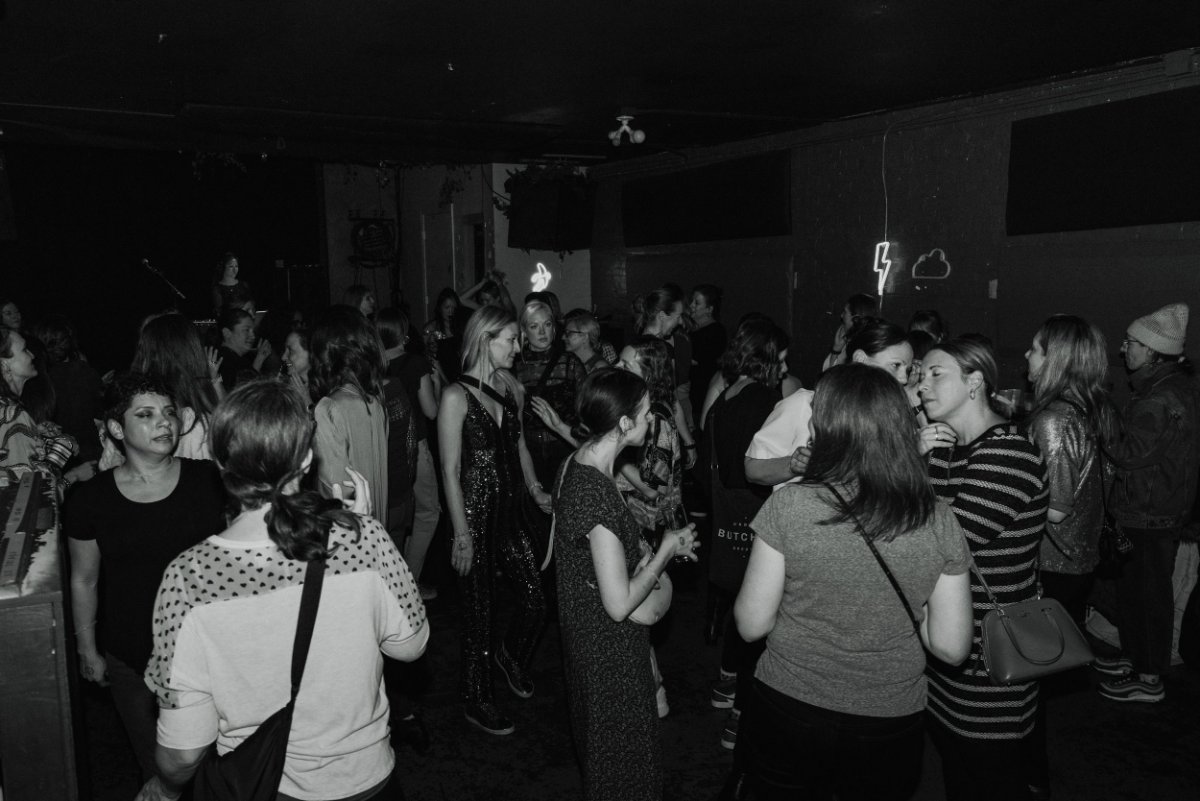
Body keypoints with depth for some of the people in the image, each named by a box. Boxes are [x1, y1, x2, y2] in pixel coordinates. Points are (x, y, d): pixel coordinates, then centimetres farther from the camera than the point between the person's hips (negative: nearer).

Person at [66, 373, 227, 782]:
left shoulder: (209, 479, -6)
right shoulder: (90, 499, -6)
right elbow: (84, 582, 6)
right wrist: (87, 651, 11)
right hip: (133, 662, 0)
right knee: (158, 767, 15)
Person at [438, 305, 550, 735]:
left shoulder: (513, 389, 5)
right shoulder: (457, 396, -13)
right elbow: (451, 470, -14)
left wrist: (535, 487, 4)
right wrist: (462, 535, -15)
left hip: (510, 511, 6)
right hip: (475, 516, -5)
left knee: (535, 599, 7)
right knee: (480, 614, 7)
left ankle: (513, 655, 40)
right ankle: (477, 700, 29)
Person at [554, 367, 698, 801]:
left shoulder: (575, 464, -5)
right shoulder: (599, 494, -33)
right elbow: (619, 604, -30)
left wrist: (646, 547, -2)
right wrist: (664, 552, -17)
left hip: (583, 630, 9)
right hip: (609, 646, -9)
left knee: (599, 738, 32)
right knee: (621, 748, 16)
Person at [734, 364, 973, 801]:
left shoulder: (789, 506, -20)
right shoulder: (939, 522, -11)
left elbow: (752, 625, -12)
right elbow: (952, 648, -6)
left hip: (788, 713, -2)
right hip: (891, 728, 2)